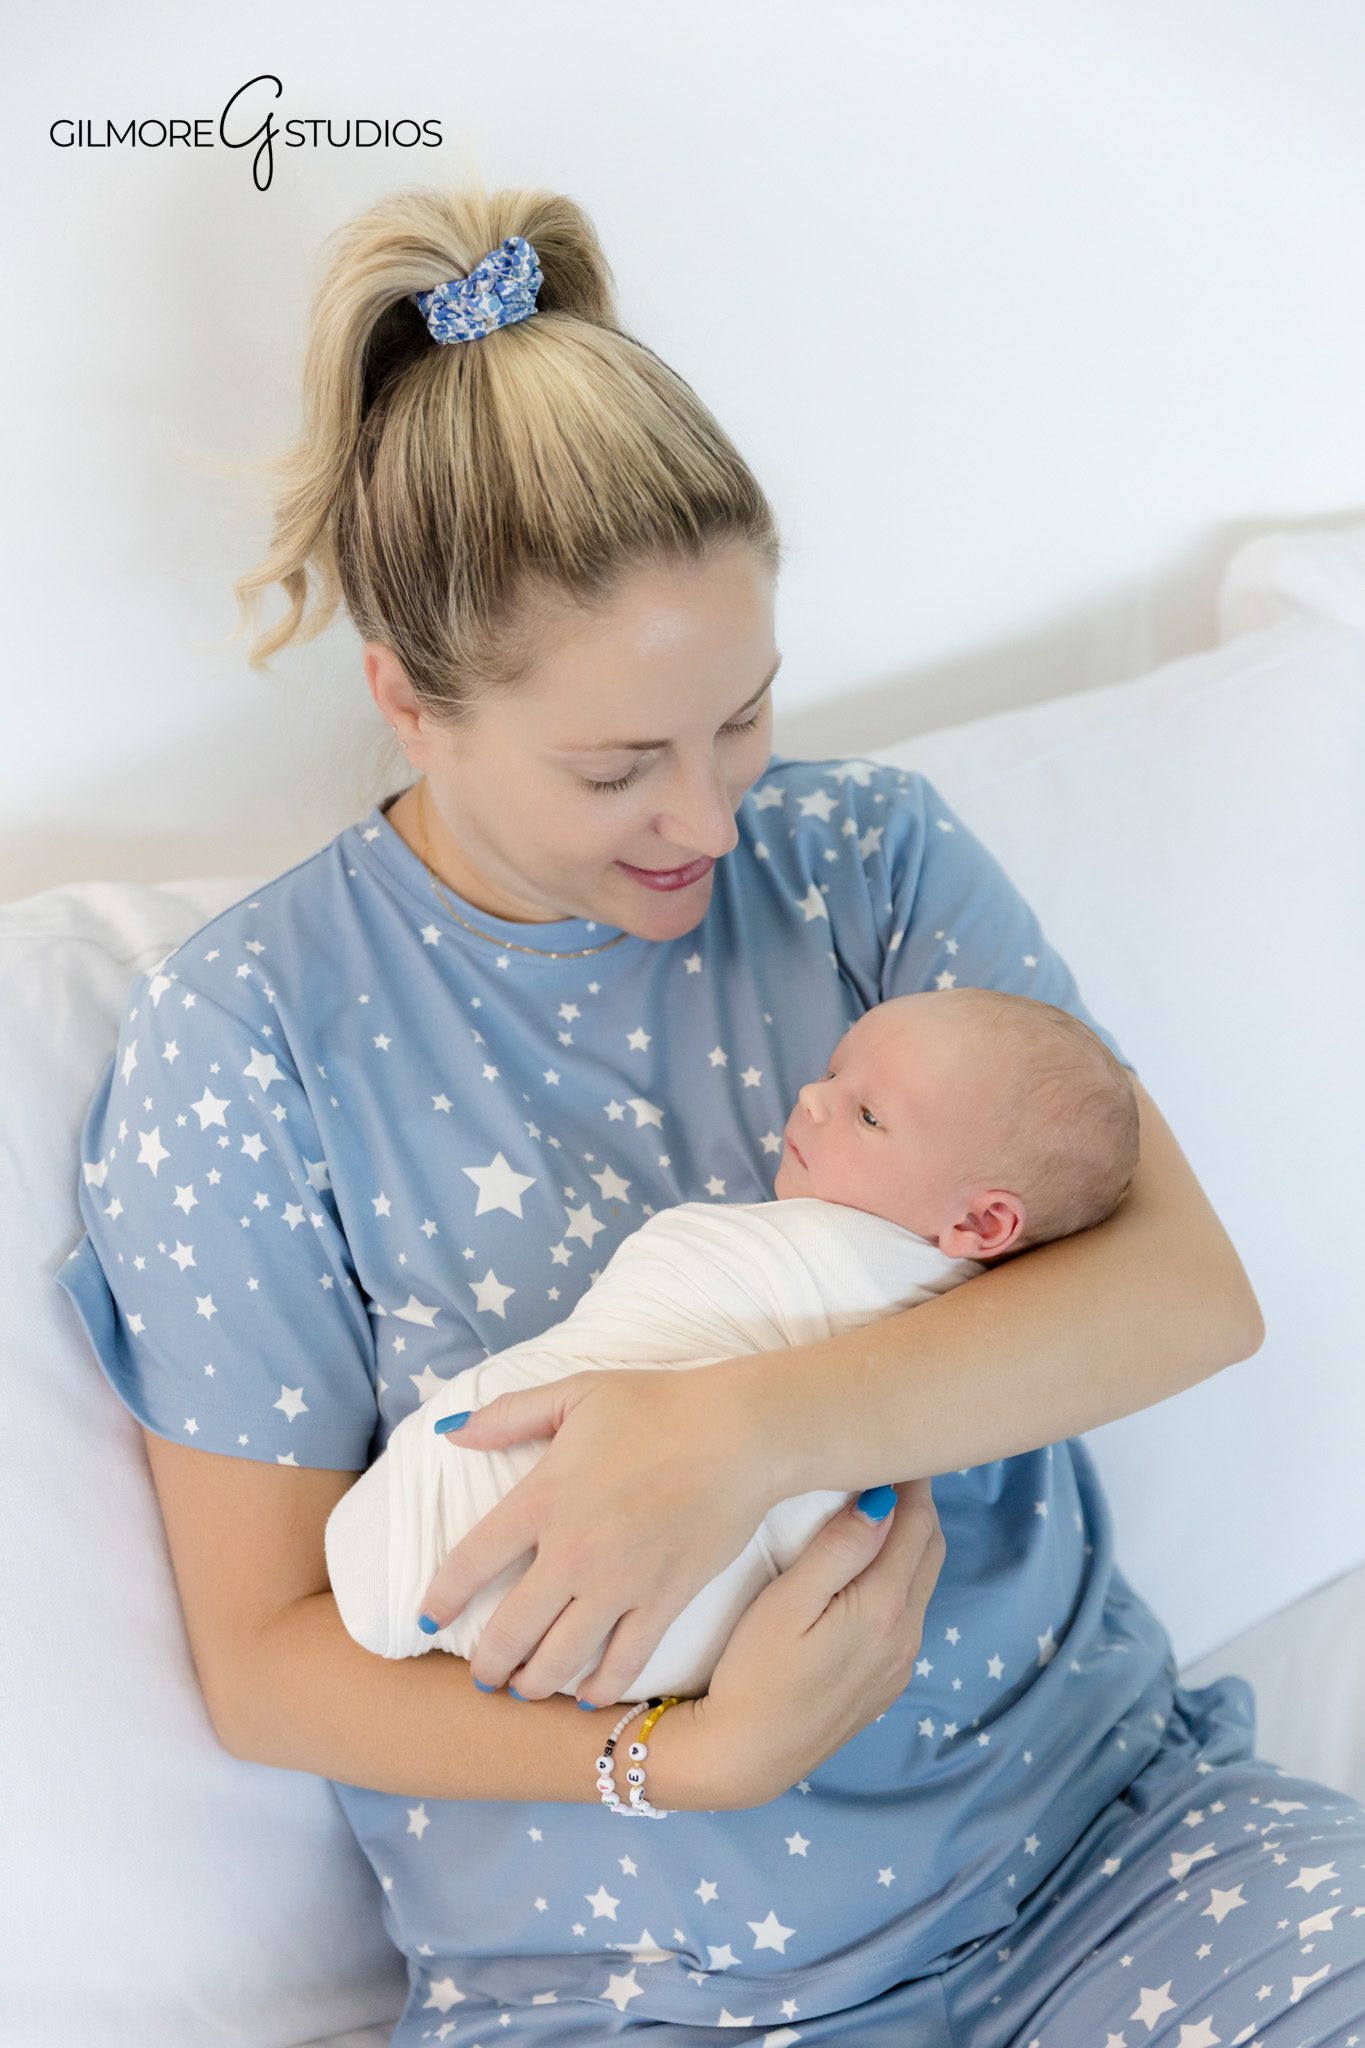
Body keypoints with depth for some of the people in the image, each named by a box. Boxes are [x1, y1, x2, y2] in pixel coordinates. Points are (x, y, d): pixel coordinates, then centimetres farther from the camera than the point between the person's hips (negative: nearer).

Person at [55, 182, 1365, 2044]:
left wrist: (753, 1427, -24)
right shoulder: (247, 1032, -6)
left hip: (1102, 1836, 1)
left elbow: (1194, 1286, -9)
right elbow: (264, 1656, -4)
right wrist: (693, 1752, -19)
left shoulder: (865, 853, 1)